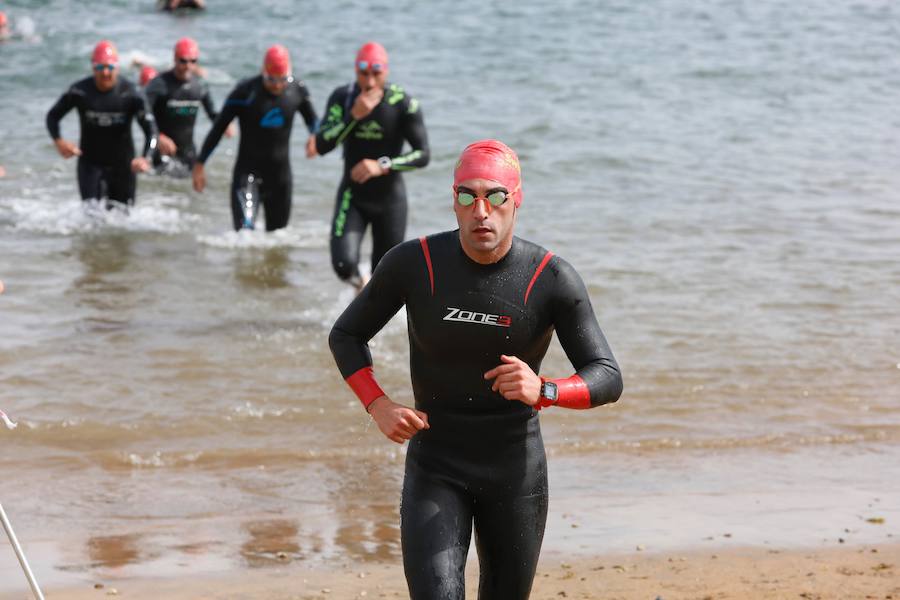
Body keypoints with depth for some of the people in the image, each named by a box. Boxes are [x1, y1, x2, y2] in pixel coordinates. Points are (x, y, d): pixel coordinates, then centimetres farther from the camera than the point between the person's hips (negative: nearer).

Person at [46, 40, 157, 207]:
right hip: (90, 163, -1)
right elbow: (53, 116, 3)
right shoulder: (80, 92, -10)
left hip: (122, 165, 1)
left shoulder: (130, 93, -12)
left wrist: (144, 158, -33)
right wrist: (58, 141, -17)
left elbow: (150, 129, -15)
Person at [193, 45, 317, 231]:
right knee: (245, 230, -22)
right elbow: (219, 127, -6)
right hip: (248, 171, -4)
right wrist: (200, 164, -7)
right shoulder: (246, 91, -13)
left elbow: (313, 121, 16)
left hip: (280, 173, 4)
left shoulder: (297, 90, -1)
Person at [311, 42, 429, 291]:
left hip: (390, 198, 0)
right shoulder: (342, 97, -9)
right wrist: (354, 116, -29)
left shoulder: (404, 104, -13)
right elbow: (321, 146, -18)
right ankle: (360, 285, 18)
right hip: (352, 196, 0)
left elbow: (423, 155, -14)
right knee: (344, 264, -18)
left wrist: (383, 165, -27)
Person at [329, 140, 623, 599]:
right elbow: (346, 336, 5)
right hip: (434, 469, -1)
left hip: (516, 472, 1)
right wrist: (379, 406, -12)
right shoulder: (413, 264, -9)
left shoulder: (552, 280, -11)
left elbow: (608, 379, -10)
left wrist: (544, 390, -31)